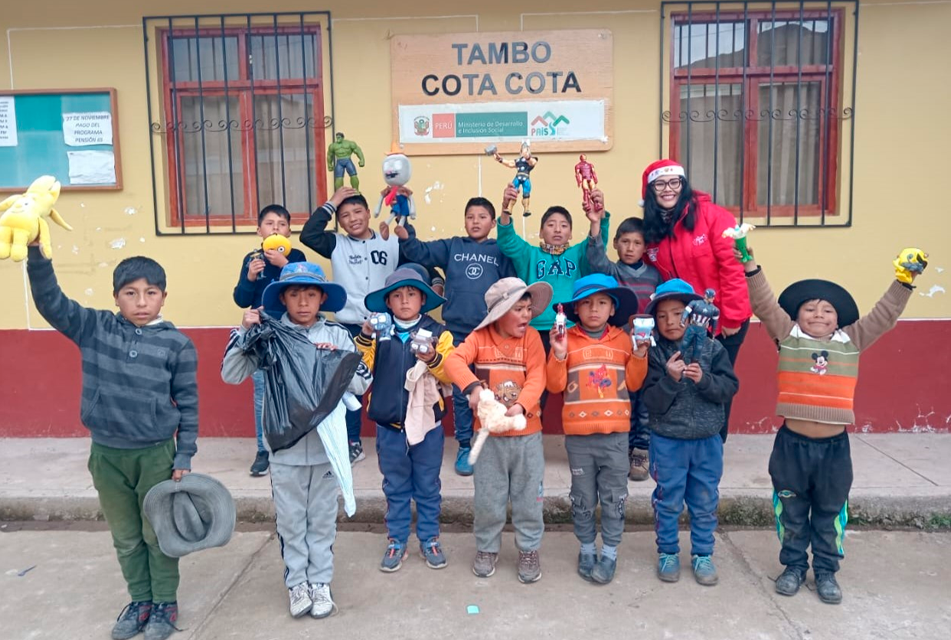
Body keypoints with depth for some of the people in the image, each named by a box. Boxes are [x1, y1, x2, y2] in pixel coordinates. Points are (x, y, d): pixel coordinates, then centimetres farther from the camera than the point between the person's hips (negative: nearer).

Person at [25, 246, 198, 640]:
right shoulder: (95, 328, -3)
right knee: (125, 537, 17)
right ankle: (140, 601, 36)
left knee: (158, 534, 12)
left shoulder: (177, 344, -10)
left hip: (156, 454, -3)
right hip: (106, 454, 3)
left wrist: (184, 457, -5)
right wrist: (36, 253, -28)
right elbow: (50, 301, -11)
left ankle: (165, 603, 31)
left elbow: (187, 405, -5)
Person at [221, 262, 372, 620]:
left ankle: (320, 582, 29)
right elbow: (231, 375, -6)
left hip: (326, 444, 0)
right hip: (285, 446, 0)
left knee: (322, 519, 14)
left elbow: (361, 384, -3)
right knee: (290, 520, 14)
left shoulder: (337, 336, -3)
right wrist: (245, 332, -15)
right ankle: (296, 583, 31)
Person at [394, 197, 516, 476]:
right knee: (461, 392, 8)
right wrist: (406, 236, -23)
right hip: (457, 332, 1)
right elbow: (420, 253, -3)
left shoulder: (501, 251, 6)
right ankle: (464, 446, 21)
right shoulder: (451, 247, 9)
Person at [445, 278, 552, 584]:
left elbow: (537, 378, -13)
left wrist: (521, 405, -30)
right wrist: (472, 386, -39)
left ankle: (529, 550, 30)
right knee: (487, 498, 12)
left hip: (526, 434, 0)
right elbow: (454, 360, -20)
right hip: (489, 435, 0)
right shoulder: (480, 337, -5)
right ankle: (487, 548, 32)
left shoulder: (531, 337, -3)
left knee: (528, 496, 11)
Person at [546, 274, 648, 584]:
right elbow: (555, 386, -4)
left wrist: (639, 355, -8)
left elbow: (633, 384, 5)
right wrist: (558, 354, -17)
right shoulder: (566, 340, -1)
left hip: (615, 433, 1)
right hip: (578, 434, 0)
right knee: (583, 498, 11)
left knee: (614, 497, 8)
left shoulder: (624, 340, 4)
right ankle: (586, 549, 28)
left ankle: (610, 553, 22)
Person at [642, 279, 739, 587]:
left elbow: (730, 387, -7)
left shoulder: (712, 348, -4)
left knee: (705, 502, 14)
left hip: (708, 440, 2)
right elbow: (653, 403, -12)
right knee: (668, 501, 12)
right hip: (668, 441, -1)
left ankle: (702, 554, 31)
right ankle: (667, 553, 30)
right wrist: (670, 378, -27)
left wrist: (704, 379, -23)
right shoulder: (654, 354, -9)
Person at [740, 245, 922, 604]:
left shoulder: (852, 341, 5)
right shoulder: (788, 336, -2)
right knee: (792, 512, 13)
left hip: (834, 445, 2)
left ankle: (826, 570, 32)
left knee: (830, 513, 16)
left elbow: (885, 316, 6)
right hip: (792, 443, -2)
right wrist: (750, 268, -21)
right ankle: (794, 566, 31)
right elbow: (765, 305, -11)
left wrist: (905, 282, -3)